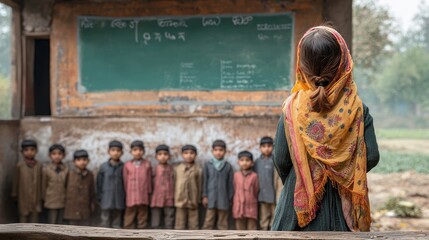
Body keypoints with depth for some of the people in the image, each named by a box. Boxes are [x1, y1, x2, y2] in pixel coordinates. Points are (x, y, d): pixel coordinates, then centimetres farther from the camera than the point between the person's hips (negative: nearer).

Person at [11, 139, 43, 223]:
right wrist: (14, 194, 7)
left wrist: (41, 195, 5)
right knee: (23, 216, 7)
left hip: (36, 196, 1)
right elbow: (16, 180, 3)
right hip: (23, 196, -1)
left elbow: (41, 181, 3)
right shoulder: (20, 165, -5)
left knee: (34, 216, 7)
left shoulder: (39, 165, -2)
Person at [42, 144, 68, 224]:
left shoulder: (66, 169, -4)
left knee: (59, 223, 11)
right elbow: (44, 185, 1)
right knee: (52, 223, 1)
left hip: (63, 201, 2)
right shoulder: (46, 169, -8)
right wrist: (45, 198, 7)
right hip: (51, 202, -2)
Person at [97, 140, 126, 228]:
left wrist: (125, 197, -3)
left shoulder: (123, 167, -2)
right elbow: (99, 182, 4)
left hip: (119, 201, 0)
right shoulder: (103, 167, -1)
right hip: (106, 200, 0)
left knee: (116, 223, 9)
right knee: (105, 221, 5)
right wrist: (100, 197, 2)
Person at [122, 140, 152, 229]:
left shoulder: (147, 164, 1)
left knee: (142, 217, 9)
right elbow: (125, 181, 5)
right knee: (129, 218, 4)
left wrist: (149, 193, 5)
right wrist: (126, 194, 5)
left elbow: (149, 180, 5)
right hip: (131, 197, -1)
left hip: (143, 197, 1)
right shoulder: (127, 165, 0)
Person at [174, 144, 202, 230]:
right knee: (180, 223, 5)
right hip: (180, 200, 1)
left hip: (193, 201, 0)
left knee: (193, 223, 8)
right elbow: (174, 184, 5)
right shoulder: (177, 169, 1)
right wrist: (174, 198, 4)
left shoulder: (198, 170, -3)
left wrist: (198, 200, 1)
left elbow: (199, 186, 1)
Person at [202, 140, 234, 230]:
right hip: (211, 198, 0)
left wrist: (230, 198, 1)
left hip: (223, 199, 0)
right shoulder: (208, 165, 3)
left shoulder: (228, 166, 1)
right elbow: (205, 181, 5)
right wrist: (205, 196, 1)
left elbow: (230, 183, 3)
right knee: (208, 222, 0)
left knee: (222, 223, 7)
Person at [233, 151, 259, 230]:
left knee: (252, 228, 1)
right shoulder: (236, 175, 3)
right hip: (239, 206, 2)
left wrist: (251, 199, 7)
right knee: (240, 227, 9)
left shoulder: (254, 176, -3)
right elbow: (235, 190, 11)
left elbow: (256, 191, 2)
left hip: (251, 207, -2)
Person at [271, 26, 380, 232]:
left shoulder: (293, 107, -10)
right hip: (343, 210, 1)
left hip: (300, 205, 0)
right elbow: (371, 157, -6)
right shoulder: (357, 108, -8)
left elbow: (281, 160, -7)